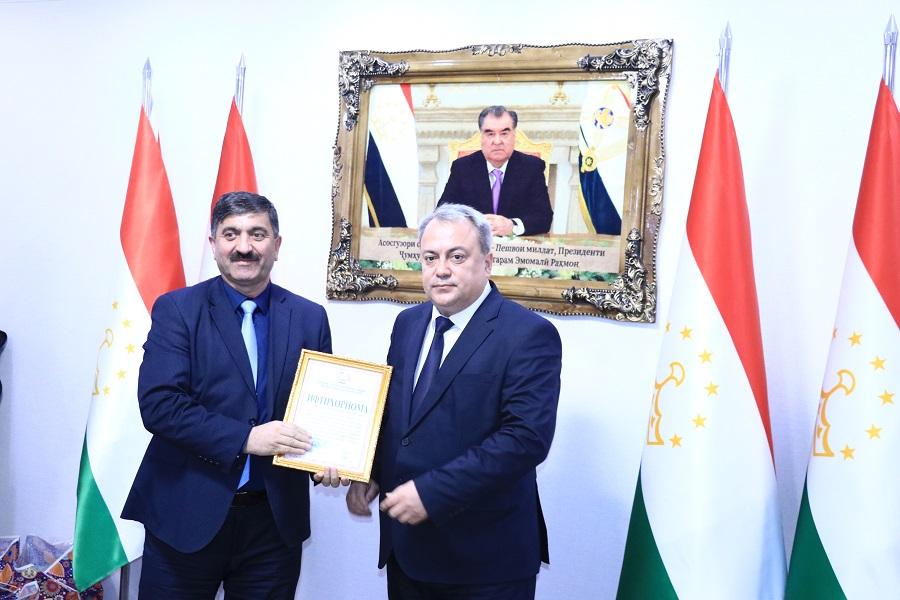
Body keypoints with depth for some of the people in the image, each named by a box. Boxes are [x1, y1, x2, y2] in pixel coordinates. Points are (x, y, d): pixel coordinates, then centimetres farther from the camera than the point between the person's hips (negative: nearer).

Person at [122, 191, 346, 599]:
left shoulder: (310, 318, 5)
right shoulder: (176, 309, -3)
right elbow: (158, 404, -12)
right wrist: (245, 438, -20)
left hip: (275, 518, 2)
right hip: (186, 515, -2)